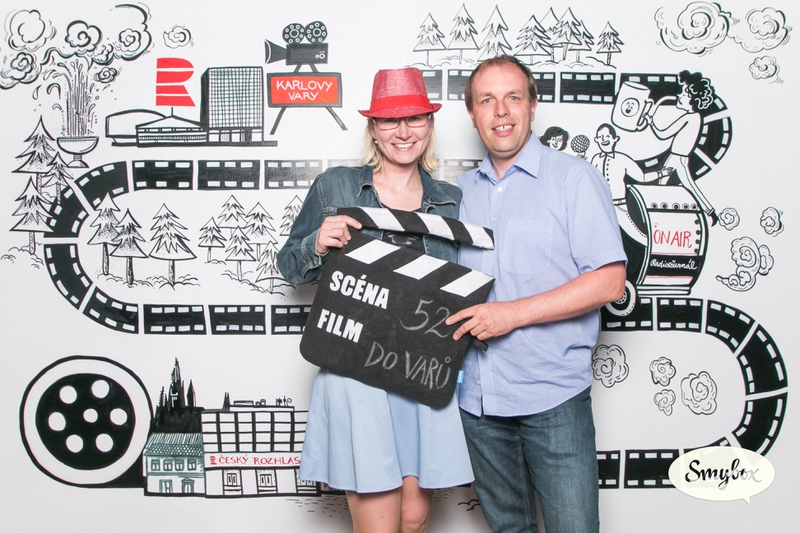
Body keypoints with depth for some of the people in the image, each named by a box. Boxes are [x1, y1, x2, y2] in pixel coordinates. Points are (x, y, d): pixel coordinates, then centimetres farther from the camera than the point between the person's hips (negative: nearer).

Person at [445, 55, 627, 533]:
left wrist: (514, 313, -18)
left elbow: (609, 281, -12)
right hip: (476, 395, 5)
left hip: (552, 395, -5)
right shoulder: (462, 191, 12)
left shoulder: (574, 178, -4)